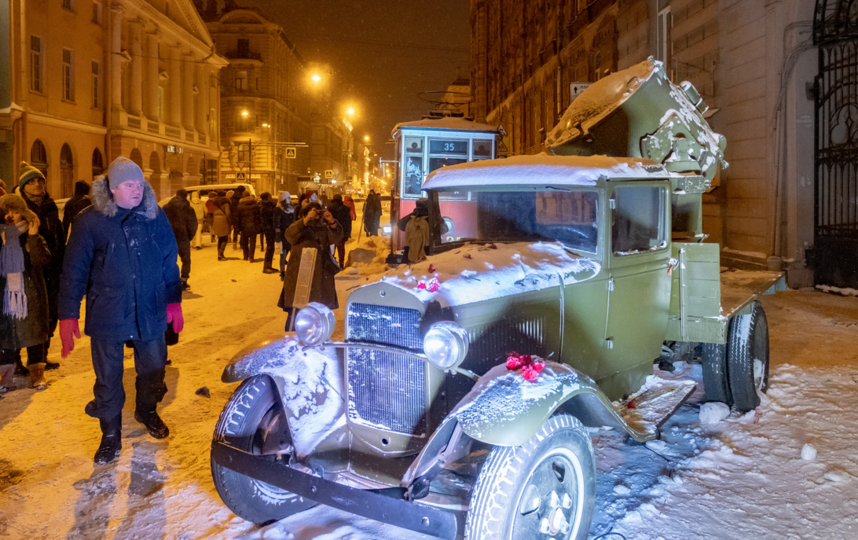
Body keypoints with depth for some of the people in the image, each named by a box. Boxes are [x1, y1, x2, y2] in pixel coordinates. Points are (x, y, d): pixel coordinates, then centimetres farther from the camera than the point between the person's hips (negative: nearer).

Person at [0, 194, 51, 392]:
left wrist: (33, 237, -22)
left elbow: (42, 260, -17)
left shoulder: (32, 238, 0)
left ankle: (37, 372, 14)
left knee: (33, 331, 5)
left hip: (30, 294, -2)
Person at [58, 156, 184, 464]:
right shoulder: (90, 221, -9)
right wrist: (68, 316, -8)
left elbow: (170, 261, 8)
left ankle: (147, 411, 44)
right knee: (108, 377, 8)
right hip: (107, 315, -2)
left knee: (153, 369, 17)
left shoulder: (155, 217, -2)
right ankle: (110, 435, 26)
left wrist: (174, 301, 8)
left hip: (150, 312, 3)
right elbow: (74, 271, -6)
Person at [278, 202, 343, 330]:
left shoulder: (324, 229, 12)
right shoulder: (299, 228, 6)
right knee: (294, 313, -5)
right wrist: (306, 220, -31)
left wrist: (332, 222, -26)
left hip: (321, 279, 2)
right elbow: (290, 235, -17)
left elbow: (336, 238, -7)